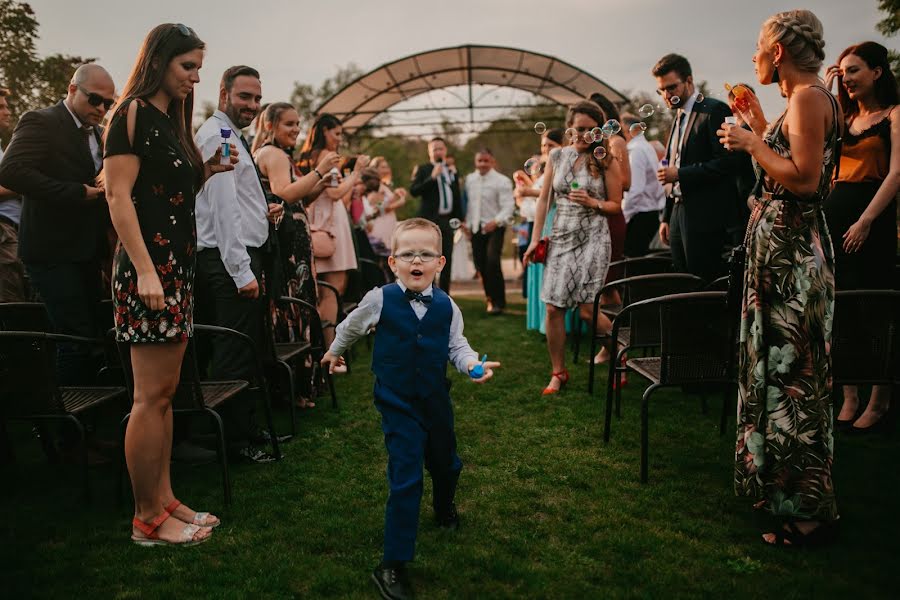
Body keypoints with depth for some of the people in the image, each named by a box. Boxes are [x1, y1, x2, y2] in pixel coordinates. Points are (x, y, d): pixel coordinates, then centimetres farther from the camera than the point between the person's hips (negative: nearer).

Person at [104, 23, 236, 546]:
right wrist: (145, 270, -22)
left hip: (179, 262, 9)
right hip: (149, 263, -9)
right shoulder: (133, 113, -6)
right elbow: (119, 196, -15)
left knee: (165, 392, 10)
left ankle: (165, 500, 18)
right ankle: (148, 519, 4)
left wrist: (209, 171, 7)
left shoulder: (170, 119, 19)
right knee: (151, 395, -6)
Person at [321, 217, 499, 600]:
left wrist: (473, 364, -20)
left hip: (436, 399, 4)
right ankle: (392, 565, 0)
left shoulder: (446, 306, -7)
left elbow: (457, 346, 1)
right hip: (397, 403, -4)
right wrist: (334, 351, 23)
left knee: (445, 463, 24)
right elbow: (351, 326, 7)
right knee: (405, 479, -11)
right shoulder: (380, 300, -13)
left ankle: (444, 507, 59)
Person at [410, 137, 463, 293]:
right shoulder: (423, 169, 2)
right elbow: (413, 191, -12)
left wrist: (460, 218, 15)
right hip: (429, 220, -4)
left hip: (448, 220, 5)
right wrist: (432, 177, -18)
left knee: (447, 260, 5)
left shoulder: (452, 171, 16)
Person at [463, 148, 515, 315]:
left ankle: (499, 302, -9)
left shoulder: (502, 181, -11)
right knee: (480, 264, 9)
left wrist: (496, 221, -30)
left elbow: (508, 206, -17)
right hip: (476, 227, 6)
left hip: (494, 227, -6)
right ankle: (491, 298, 26)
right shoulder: (470, 179, 8)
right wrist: (468, 223, 11)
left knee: (492, 262, -20)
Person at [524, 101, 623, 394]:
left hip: (592, 238, -3)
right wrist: (535, 239, 3)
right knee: (553, 308, -1)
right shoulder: (557, 156, 8)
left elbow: (616, 205, 4)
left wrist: (592, 203, -16)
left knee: (587, 309, -7)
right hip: (560, 237, 3)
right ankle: (558, 372, 14)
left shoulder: (606, 160, 0)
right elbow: (543, 199, 8)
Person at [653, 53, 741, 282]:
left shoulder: (714, 110, -7)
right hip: (679, 213, 8)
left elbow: (726, 162, -16)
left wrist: (679, 174, -18)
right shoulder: (679, 118, 19)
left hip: (704, 217, -8)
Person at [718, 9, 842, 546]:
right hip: (785, 244, 10)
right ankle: (784, 485, 30)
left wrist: (753, 143, -13)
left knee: (792, 369, -4)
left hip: (791, 248, -10)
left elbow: (805, 180, -22)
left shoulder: (809, 98, -14)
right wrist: (760, 127, 22)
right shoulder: (806, 100, 16)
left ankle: (809, 511, 8)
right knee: (781, 363, 16)